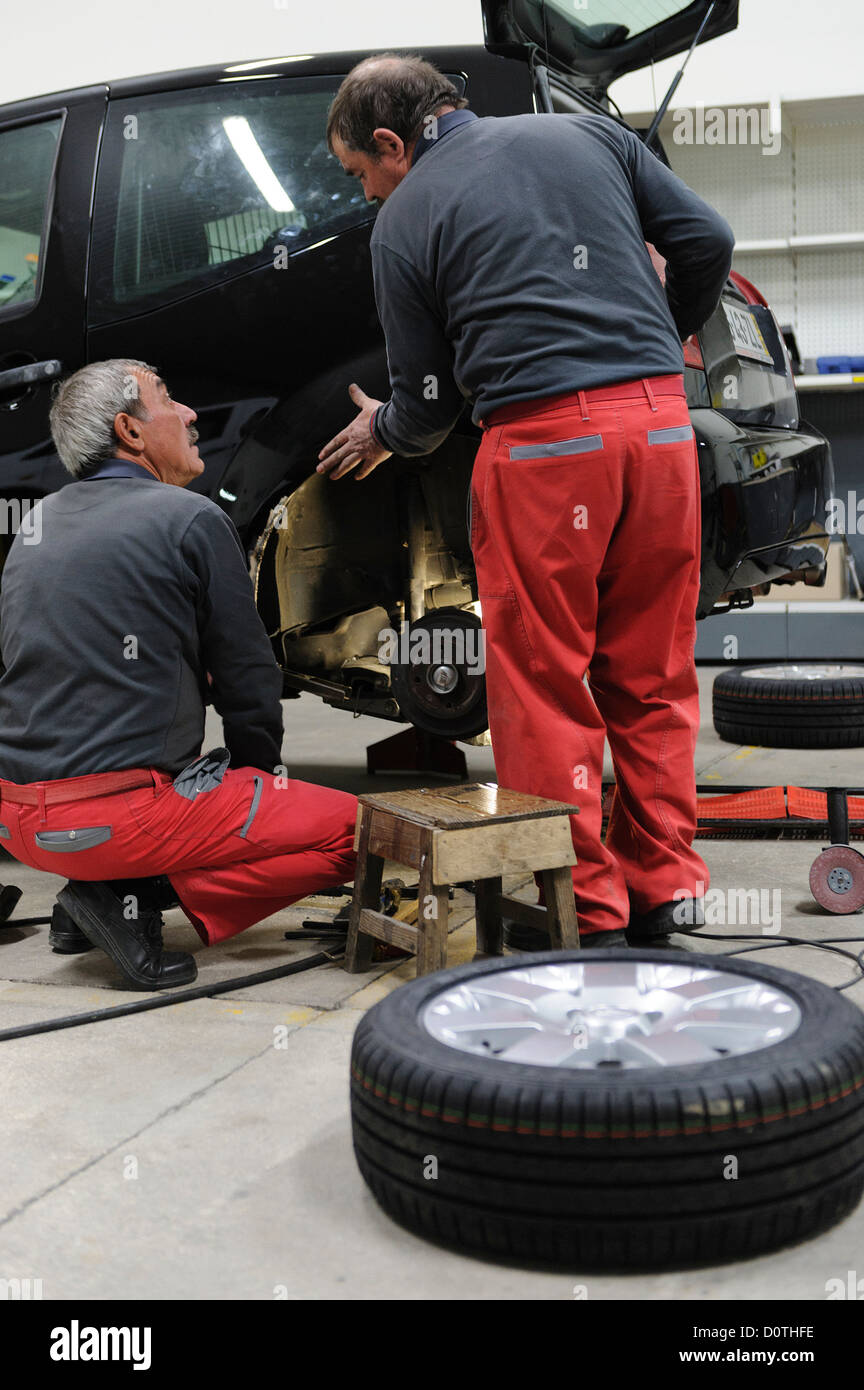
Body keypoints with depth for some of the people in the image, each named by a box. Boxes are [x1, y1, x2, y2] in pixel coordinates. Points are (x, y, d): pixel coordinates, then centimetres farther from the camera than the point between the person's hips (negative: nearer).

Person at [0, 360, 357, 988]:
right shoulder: (192, 519, -7)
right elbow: (246, 675, -1)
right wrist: (262, 769, 18)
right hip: (118, 816, -8)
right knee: (351, 826, 0)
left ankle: (98, 892, 11)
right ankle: (130, 899, -9)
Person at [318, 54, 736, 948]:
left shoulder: (404, 221, 5)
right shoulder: (589, 134, 16)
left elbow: (426, 407, 8)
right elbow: (706, 242, 13)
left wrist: (379, 432, 30)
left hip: (542, 439, -5)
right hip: (659, 418, 5)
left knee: (545, 684, 5)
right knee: (652, 675, 13)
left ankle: (585, 912, 9)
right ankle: (660, 888, 21)